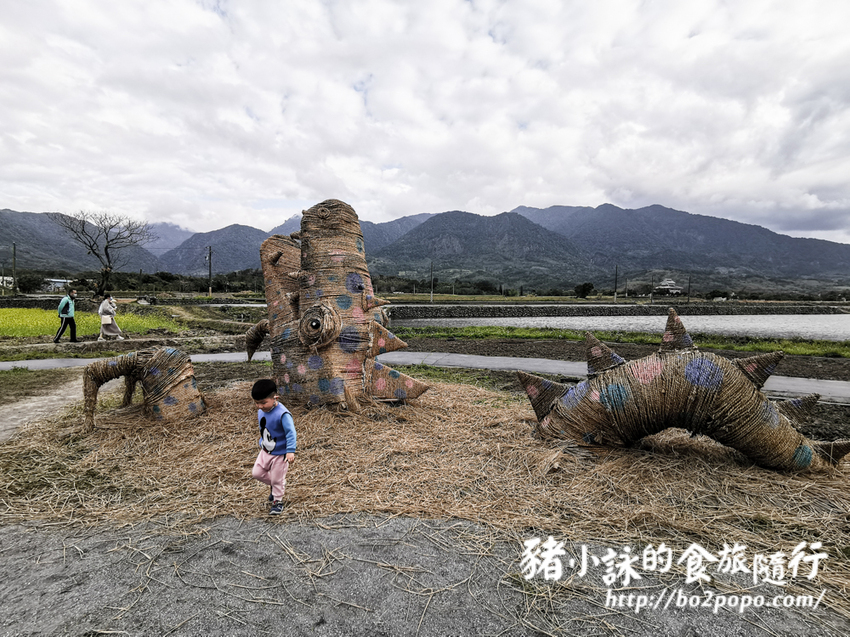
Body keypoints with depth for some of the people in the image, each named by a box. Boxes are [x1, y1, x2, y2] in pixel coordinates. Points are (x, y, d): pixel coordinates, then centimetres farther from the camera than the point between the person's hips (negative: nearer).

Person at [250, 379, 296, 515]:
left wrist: (290, 451, -33)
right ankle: (274, 485, 38)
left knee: (277, 479, 5)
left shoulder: (282, 414, -29)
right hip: (265, 451, 7)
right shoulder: (261, 412, -4)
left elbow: (290, 433, -29)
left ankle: (278, 501, 28)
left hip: (280, 454, -7)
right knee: (256, 473, 14)